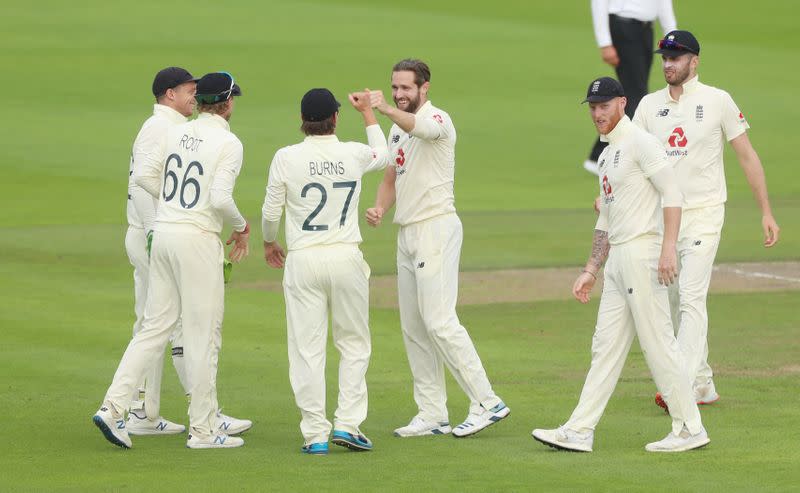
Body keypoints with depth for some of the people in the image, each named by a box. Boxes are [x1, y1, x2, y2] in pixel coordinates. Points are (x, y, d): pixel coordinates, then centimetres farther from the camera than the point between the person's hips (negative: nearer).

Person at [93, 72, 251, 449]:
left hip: (163, 233, 6)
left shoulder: (175, 133, 8)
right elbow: (220, 198, -19)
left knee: (154, 326, 11)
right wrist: (241, 227, -1)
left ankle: (112, 408, 1)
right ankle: (203, 430, 6)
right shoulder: (228, 143, -11)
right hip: (199, 238, -6)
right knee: (203, 333, 1)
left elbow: (144, 175, 7)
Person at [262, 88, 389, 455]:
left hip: (303, 260, -1)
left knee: (307, 349, 3)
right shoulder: (354, 155, -1)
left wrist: (269, 242, 20)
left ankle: (315, 434, 1)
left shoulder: (286, 158, -7)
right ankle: (347, 423, 5)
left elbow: (271, 211, 0)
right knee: (354, 344, 14)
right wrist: (368, 112, 35)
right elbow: (383, 156, 23)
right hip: (346, 258, 1)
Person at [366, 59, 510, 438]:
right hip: (407, 233, 9)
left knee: (439, 321, -15)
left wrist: (386, 110, -57)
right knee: (413, 327, 8)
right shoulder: (398, 129, 17)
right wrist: (379, 209, 1)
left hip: (436, 228, -9)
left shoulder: (437, 120, -11)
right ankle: (432, 415, 11)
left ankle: (486, 403, -12)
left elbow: (419, 126, -36)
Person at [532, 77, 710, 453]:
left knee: (658, 344, -7)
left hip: (643, 253, -10)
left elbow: (672, 193, -17)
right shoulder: (607, 156, 21)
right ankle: (579, 432, 9)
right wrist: (591, 271, 22)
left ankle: (689, 430, -1)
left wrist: (668, 249, -26)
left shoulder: (640, 143, -8)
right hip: (617, 260, 10)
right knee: (605, 346, 8)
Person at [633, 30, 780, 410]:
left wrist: (766, 213, -3)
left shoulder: (717, 101, -3)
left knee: (691, 298, -15)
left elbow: (747, 156, 0)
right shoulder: (650, 105, 7)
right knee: (673, 303, 9)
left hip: (703, 213, -5)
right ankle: (703, 385, 20)